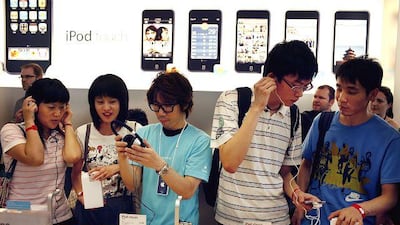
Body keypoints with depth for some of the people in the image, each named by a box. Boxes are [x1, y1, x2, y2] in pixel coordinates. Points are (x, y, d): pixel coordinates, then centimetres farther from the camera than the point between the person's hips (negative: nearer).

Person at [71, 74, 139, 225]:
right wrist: (81, 194, -8)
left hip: (123, 207, -1)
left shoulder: (135, 130, -5)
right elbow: (76, 171, 9)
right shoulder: (83, 133, 1)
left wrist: (116, 168, -21)